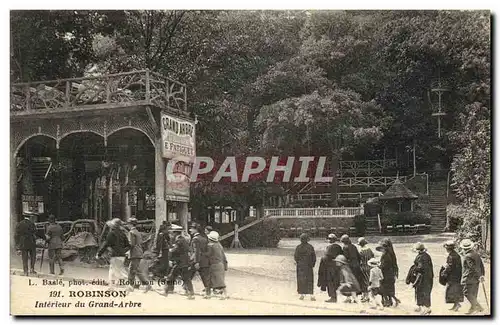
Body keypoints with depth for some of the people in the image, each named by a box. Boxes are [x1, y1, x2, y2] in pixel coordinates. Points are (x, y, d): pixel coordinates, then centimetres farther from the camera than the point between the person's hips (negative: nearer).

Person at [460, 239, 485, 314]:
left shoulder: (467, 256, -18)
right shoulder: (476, 254, 9)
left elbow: (473, 267, -23)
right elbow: (481, 265, 13)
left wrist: (479, 277, -21)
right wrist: (482, 275, 16)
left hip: (470, 278, -9)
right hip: (476, 279, 9)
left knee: (467, 293, -3)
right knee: (473, 294, 15)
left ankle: (478, 307, -6)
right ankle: (473, 308, 21)